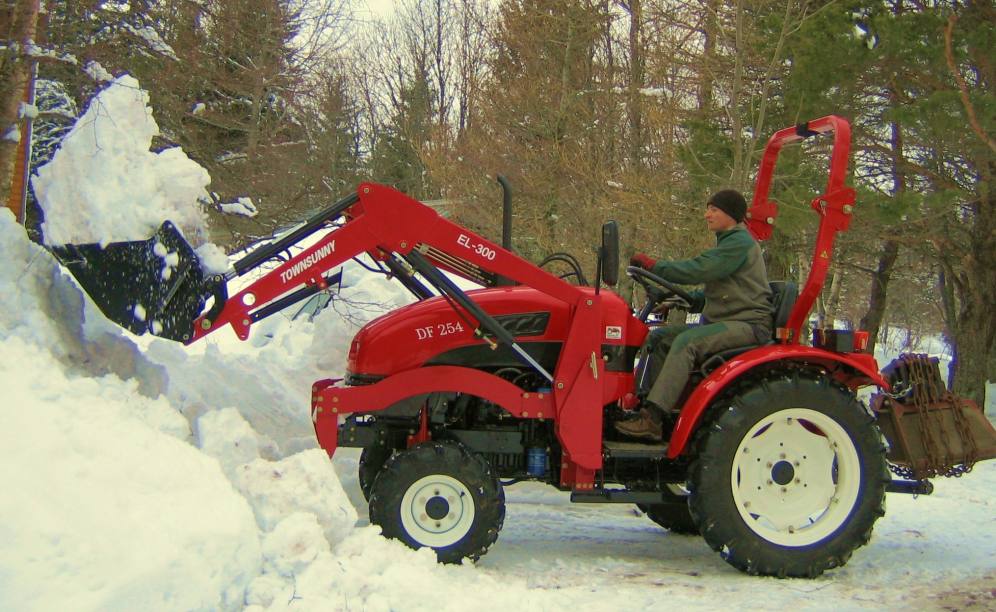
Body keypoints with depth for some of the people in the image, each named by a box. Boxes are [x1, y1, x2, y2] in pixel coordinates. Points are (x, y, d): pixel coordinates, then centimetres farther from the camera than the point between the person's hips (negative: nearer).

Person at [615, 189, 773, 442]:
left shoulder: (740, 243, -10)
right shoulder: (728, 243, 22)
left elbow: (697, 270, -21)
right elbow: (711, 293, 23)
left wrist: (652, 265, -14)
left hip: (748, 324, -10)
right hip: (723, 322, 10)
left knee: (687, 342, -31)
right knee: (659, 337, -2)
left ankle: (653, 419, -37)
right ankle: (643, 406, -11)